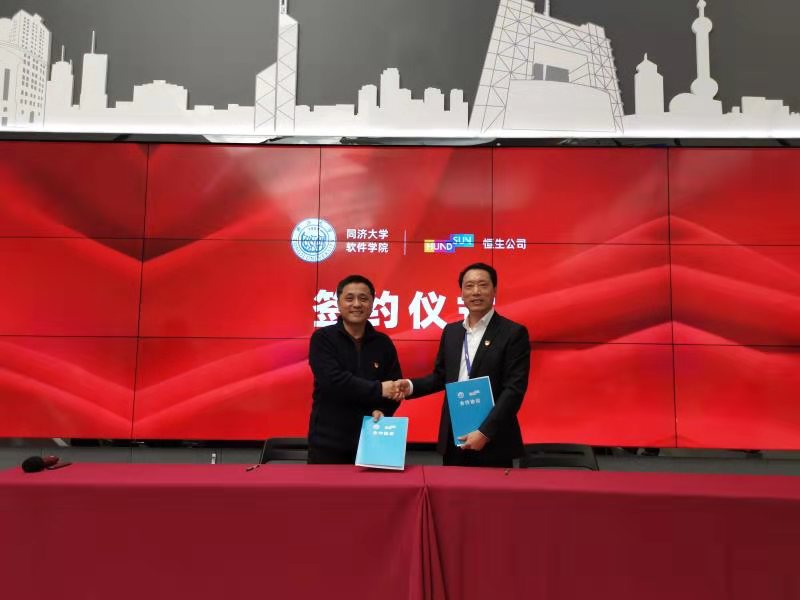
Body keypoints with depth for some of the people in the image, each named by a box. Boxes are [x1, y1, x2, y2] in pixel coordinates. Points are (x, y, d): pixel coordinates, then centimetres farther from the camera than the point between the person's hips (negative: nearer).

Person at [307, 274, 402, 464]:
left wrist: (382, 410, -15)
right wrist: (378, 389, -18)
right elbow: (333, 381, -18)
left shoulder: (383, 343, 6)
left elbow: (395, 388, 5)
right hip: (327, 441, -3)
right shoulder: (322, 338, -4)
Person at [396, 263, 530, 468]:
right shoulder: (451, 331, 9)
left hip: (493, 442, -4)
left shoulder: (513, 333, -7)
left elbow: (514, 389, -13)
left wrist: (485, 432, -18)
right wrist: (412, 385, -3)